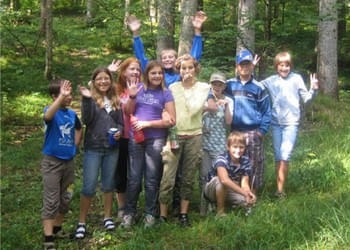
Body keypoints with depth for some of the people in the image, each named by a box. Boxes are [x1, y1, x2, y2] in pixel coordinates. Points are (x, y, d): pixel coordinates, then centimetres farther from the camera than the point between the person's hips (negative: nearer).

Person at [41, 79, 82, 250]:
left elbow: (78, 130, 26)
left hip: (69, 161, 6)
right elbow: (47, 116, -42)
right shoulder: (51, 111, -14)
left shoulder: (72, 114, 4)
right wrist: (61, 97, -53)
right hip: (52, 162, -6)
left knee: (65, 199, 16)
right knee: (51, 201, -5)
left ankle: (57, 229, 33)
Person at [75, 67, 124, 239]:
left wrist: (119, 131, -8)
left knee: (108, 184, 14)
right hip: (93, 148, -4)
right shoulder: (90, 99, -5)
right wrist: (87, 99, -29)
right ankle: (82, 222, 9)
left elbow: (120, 122, 14)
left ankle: (108, 217, 28)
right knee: (89, 187, -4)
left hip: (112, 148, 4)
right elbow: (86, 120, -19)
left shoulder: (115, 100, 8)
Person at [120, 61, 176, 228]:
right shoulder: (138, 88, 6)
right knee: (134, 178, 4)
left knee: (152, 179, 4)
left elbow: (171, 121, -4)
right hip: (135, 138, 1)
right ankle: (129, 212, 15)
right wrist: (132, 97, -9)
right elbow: (128, 112, 8)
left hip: (155, 139, -1)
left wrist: (148, 123, -11)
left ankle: (150, 214, 15)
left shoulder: (166, 93, 1)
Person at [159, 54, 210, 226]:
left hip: (194, 136, 1)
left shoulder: (203, 88, 3)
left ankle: (183, 214, 18)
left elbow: (194, 109, -11)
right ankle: (162, 215, 2)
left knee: (188, 178, 7)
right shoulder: (172, 88, 6)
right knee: (168, 179, -7)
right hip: (174, 136, 0)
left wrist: (188, 89, -7)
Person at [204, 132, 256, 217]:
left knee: (251, 200, -18)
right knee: (220, 180, -37)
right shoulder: (222, 158, -29)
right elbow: (224, 180, -47)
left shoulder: (245, 161, -12)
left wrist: (249, 193, -42)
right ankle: (220, 211, -20)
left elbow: (244, 183, -18)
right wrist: (244, 193, -50)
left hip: (231, 191, 5)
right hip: (213, 190, -5)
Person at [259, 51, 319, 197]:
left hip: (291, 122, -3)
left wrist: (313, 90, -16)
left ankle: (280, 189, -6)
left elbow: (306, 99, 2)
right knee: (278, 157, 7)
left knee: (285, 156, -13)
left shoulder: (296, 79, -1)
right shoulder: (271, 81, 6)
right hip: (276, 122, 3)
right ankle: (279, 188, 15)